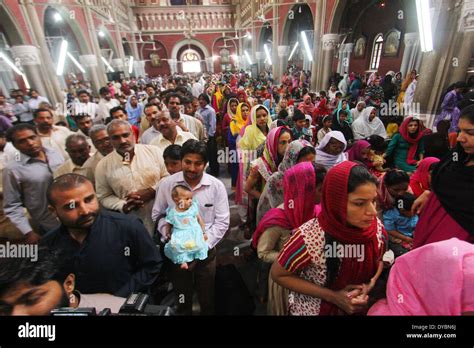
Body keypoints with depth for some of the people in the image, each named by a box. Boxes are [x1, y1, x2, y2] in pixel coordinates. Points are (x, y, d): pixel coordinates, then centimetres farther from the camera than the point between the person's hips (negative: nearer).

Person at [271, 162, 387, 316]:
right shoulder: (309, 237, -34)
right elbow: (278, 274, -20)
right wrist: (332, 296, -23)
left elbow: (378, 261, 2)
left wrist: (369, 284, -16)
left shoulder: (378, 228, -19)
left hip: (357, 309, 4)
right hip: (311, 310, -3)